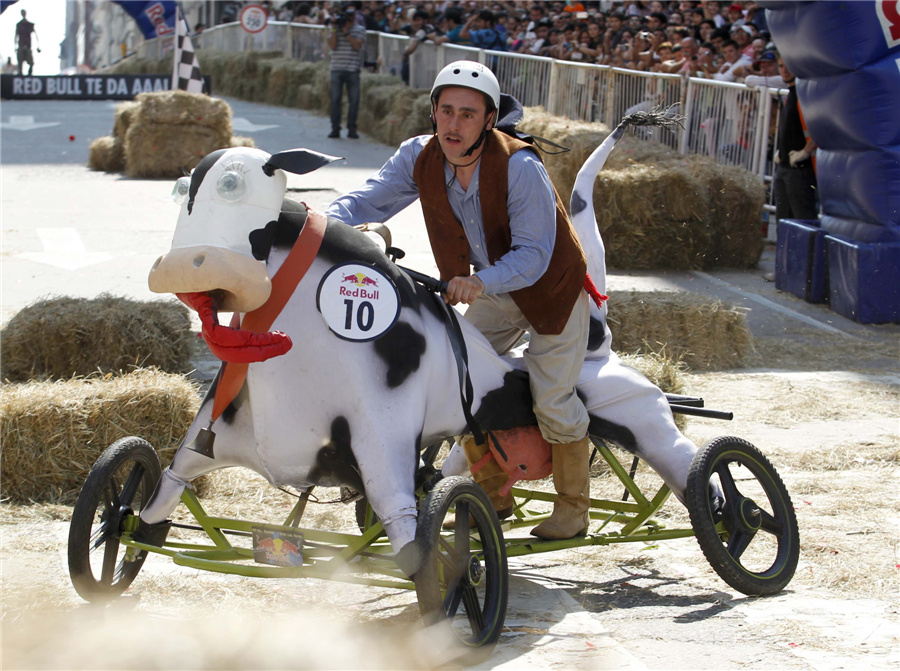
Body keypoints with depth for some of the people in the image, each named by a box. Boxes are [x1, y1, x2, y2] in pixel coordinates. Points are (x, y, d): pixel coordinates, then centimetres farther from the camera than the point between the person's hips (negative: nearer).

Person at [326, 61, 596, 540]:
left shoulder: (520, 167, -33)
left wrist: (480, 282, -49)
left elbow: (533, 255, -33)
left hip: (551, 285, -6)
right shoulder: (420, 159, -15)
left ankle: (573, 507, 13)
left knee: (551, 401, -8)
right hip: (494, 292, 6)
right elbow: (368, 200, -16)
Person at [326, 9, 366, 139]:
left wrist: (346, 32, -11)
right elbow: (332, 45, -4)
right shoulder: (333, 29, 9)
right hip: (337, 69, 1)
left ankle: (352, 128, 7)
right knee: (335, 99, -2)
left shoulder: (360, 30, 5)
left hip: (353, 70, -1)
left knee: (354, 100, -1)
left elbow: (357, 45, -9)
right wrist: (334, 29, -8)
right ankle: (335, 128, 3)